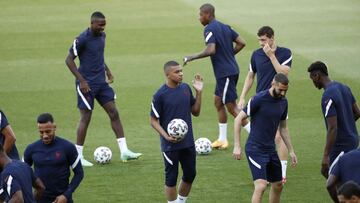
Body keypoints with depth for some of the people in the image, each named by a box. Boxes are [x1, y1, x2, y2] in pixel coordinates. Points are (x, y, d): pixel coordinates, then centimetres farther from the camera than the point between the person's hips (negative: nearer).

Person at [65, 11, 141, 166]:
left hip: (101, 82, 7)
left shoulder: (102, 36, 7)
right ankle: (78, 156, 7)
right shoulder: (82, 39, -16)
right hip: (87, 84, -7)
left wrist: (107, 70, 14)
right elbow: (69, 60, -15)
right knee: (86, 118, -3)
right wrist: (82, 81, -19)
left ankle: (124, 151, 3)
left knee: (114, 113, 2)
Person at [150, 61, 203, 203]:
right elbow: (153, 121, -7)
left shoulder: (186, 88, 4)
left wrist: (198, 92, 0)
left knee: (190, 175, 13)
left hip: (188, 142, 6)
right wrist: (165, 136, -21)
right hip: (171, 144, -6)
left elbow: (195, 112, 11)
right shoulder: (160, 95, -13)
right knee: (171, 178, 3)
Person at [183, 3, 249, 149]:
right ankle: (222, 139, 20)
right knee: (218, 102, 16)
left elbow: (211, 50, -27)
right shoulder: (225, 27, 12)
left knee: (232, 107, -4)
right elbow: (241, 43, 11)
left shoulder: (209, 29, -15)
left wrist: (192, 58, -17)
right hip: (231, 70, 9)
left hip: (225, 73, -9)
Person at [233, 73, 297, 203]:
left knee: (278, 186, 14)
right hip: (255, 149, -8)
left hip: (271, 149, 8)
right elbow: (238, 119, -11)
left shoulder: (283, 102, 6)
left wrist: (291, 151, 19)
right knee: (261, 186, -20)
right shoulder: (259, 99, -15)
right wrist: (237, 146, -15)